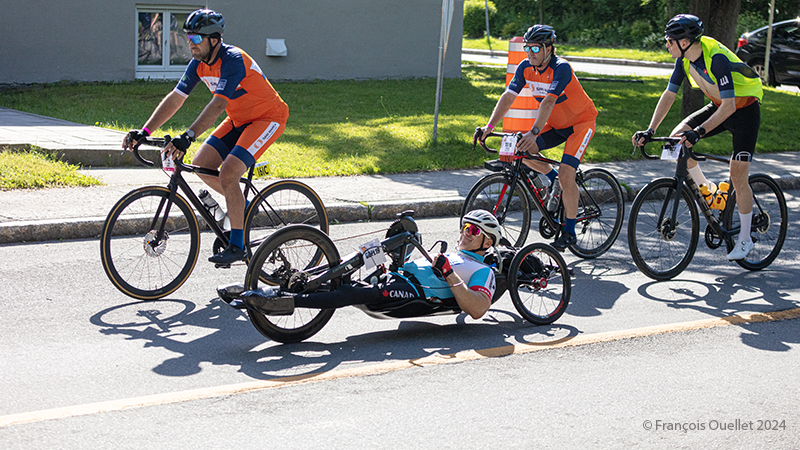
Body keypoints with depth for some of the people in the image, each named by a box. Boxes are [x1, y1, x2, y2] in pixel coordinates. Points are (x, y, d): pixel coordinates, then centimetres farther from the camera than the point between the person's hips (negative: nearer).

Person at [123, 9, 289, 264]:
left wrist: (188, 137, -49)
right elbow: (174, 99, -2)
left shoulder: (233, 60, -28)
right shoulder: (199, 64, -3)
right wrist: (144, 132, -11)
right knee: (201, 164, -2)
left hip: (267, 118, -9)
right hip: (239, 120, 9)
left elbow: (218, 104, -40)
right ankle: (243, 204, 19)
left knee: (228, 173, -23)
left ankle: (237, 246, -15)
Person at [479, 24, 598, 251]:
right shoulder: (526, 67, -10)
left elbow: (548, 102, -41)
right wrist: (490, 125, -27)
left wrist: (534, 132, -52)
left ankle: (569, 232, -8)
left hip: (580, 121, -7)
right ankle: (559, 183, 11)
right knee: (523, 150, -13)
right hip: (556, 123, 7)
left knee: (566, 174, -20)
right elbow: (508, 97, -14)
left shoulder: (561, 68, -29)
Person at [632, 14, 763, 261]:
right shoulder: (685, 59, -10)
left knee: (738, 177, -8)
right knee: (676, 137, -11)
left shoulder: (717, 58, -33)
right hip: (719, 106, 7)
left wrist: (699, 132, -46)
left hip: (744, 110, -7)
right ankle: (705, 188, 10)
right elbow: (669, 95, -6)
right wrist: (650, 130, -15)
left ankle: (745, 240, 7)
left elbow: (728, 106, -36)